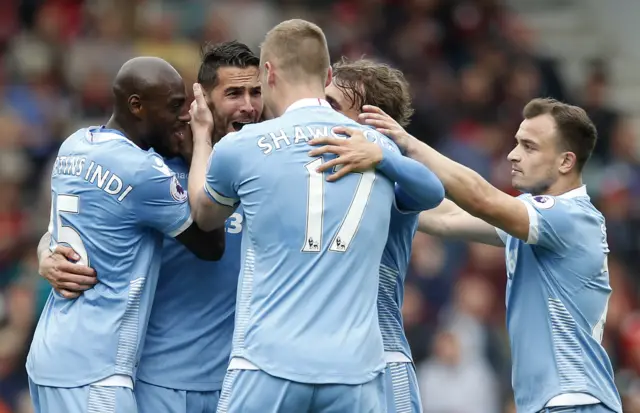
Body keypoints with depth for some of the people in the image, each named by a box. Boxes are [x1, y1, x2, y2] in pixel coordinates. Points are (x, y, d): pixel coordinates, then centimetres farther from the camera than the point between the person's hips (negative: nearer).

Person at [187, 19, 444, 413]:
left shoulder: (239, 147, 1)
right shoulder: (381, 148, 10)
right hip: (355, 371, 2)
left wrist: (201, 134, 39)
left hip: (268, 367, -2)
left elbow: (205, 216, 24)